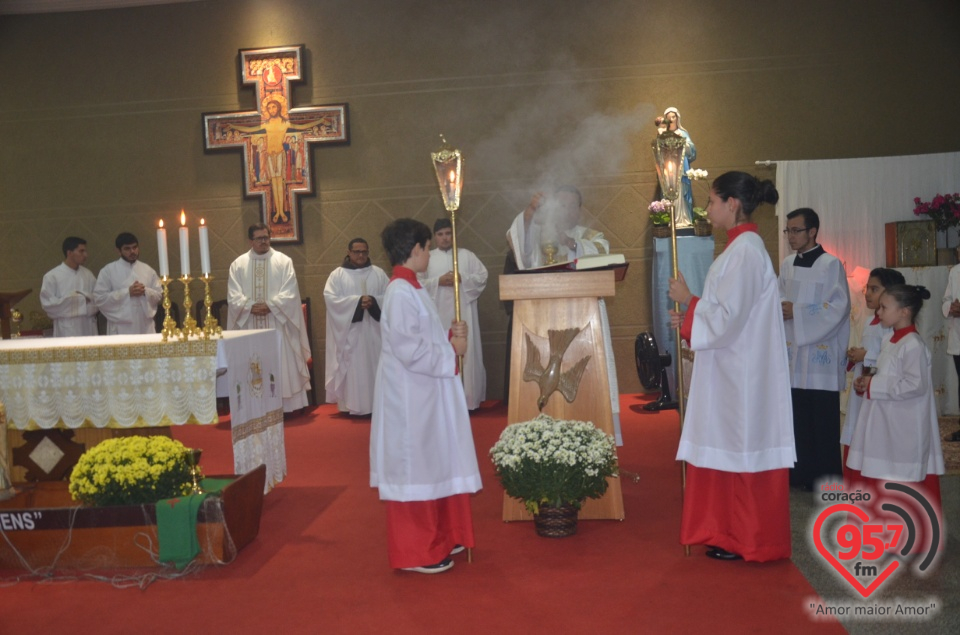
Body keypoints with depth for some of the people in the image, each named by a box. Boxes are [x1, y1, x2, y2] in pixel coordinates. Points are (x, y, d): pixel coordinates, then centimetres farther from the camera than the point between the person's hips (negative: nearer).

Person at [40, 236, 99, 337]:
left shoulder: (87, 274, 10)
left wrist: (86, 297, -11)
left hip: (88, 328, 4)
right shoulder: (52, 276, -2)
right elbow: (47, 303, -7)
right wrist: (70, 298, -10)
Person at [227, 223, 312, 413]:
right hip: (249, 326, 1)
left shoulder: (283, 261, 3)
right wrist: (250, 307, -15)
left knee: (281, 365, 0)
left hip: (277, 324, -1)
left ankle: (285, 406, 6)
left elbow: (290, 293, -5)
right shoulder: (238, 264, 8)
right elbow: (233, 296, 1)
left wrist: (270, 305, -16)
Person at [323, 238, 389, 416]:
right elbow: (330, 298, -9)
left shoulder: (378, 273, 8)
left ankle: (376, 404, 9)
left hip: (373, 330, 2)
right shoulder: (337, 274, 2)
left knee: (374, 365, 3)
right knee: (352, 366, -2)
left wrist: (374, 301, -18)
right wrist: (357, 301, -18)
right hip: (349, 331, -2)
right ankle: (352, 405, 3)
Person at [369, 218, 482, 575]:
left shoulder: (410, 289, 12)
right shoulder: (401, 292, -19)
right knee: (415, 468, 0)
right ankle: (415, 552, 11)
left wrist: (449, 336, 2)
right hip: (411, 395, -10)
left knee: (432, 464, 16)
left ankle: (436, 539, 29)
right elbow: (409, 349, -24)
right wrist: (451, 349, -13)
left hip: (424, 393, 10)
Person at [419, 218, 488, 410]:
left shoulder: (466, 255, 9)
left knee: (466, 353, -2)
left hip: (463, 312, 0)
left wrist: (462, 278, -12)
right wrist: (438, 281, -11)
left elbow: (482, 276, 3)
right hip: (438, 314, 1)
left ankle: (468, 398, 3)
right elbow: (419, 284, 3)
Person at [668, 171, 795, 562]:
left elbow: (727, 317, -21)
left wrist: (688, 299, -9)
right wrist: (690, 319, 10)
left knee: (740, 451, 0)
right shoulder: (742, 247, 13)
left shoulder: (744, 251, -17)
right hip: (734, 368, 10)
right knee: (732, 450, 14)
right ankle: (735, 534, 23)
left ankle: (748, 541, 11)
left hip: (742, 372, -10)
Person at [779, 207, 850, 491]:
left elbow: (838, 307, -13)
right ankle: (802, 473, 18)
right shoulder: (787, 265, 11)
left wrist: (797, 312, -17)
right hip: (793, 351, 6)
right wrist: (780, 308, -6)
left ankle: (825, 479, 8)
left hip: (820, 354, -5)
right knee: (797, 417, 8)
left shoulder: (831, 265, -7)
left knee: (823, 420, -1)